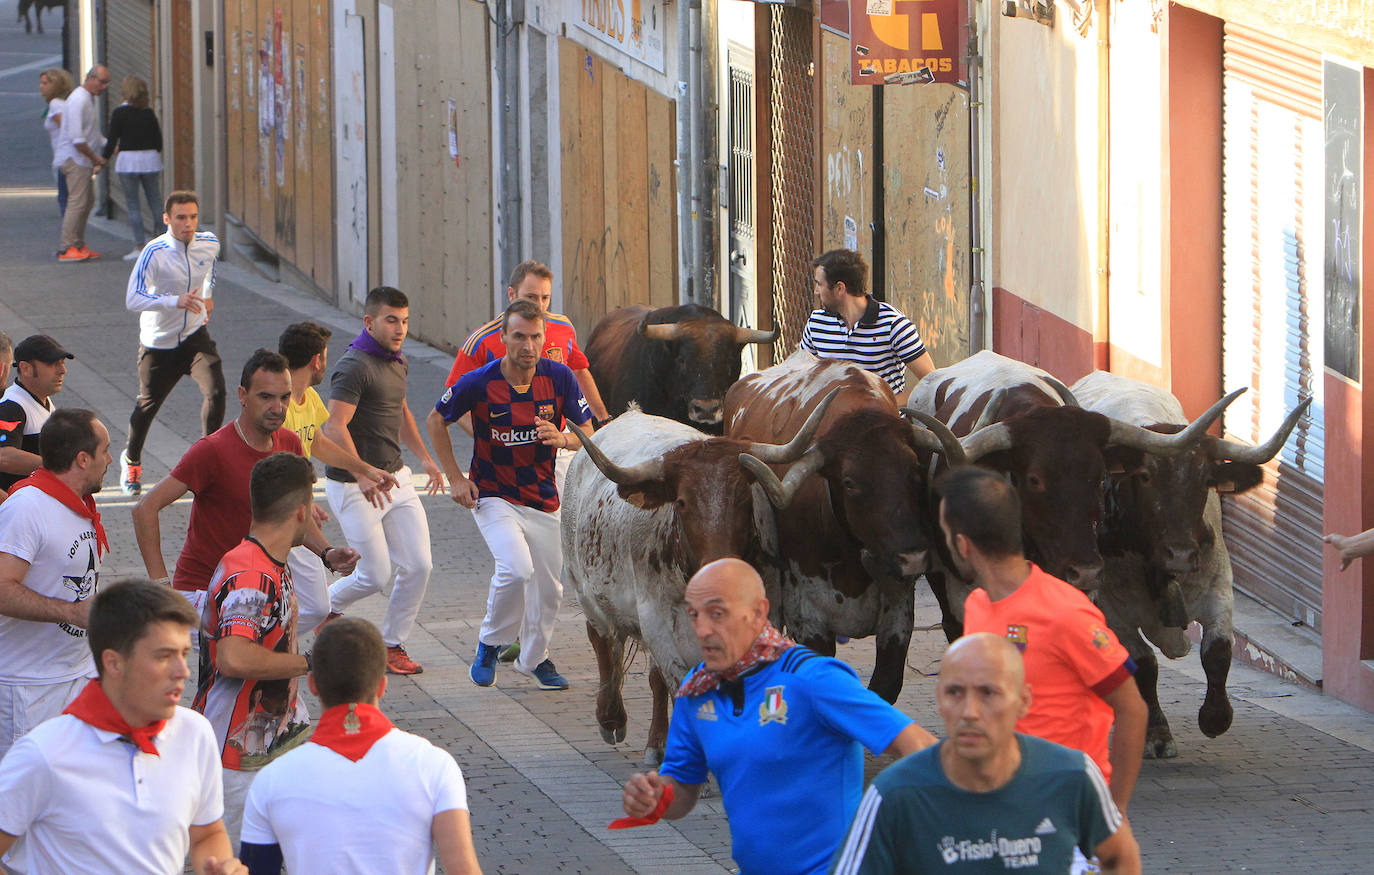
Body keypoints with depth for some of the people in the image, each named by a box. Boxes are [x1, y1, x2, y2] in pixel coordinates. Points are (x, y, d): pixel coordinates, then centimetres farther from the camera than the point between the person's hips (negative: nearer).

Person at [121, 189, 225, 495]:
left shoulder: (209, 244, -5)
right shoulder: (154, 253, -23)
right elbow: (133, 300, -31)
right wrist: (175, 301, -43)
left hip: (195, 335, 3)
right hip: (158, 342, -3)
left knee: (215, 390, -18)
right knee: (148, 403, 8)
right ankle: (131, 460, 35)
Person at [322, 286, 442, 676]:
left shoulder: (398, 362, 11)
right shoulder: (354, 367, -18)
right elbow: (334, 428, -26)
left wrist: (424, 457, 24)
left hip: (396, 476, 8)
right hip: (352, 485, -8)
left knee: (417, 565, -1)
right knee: (376, 575, -4)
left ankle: (392, 645, 13)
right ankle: (326, 607, 25)